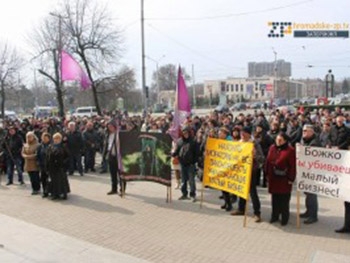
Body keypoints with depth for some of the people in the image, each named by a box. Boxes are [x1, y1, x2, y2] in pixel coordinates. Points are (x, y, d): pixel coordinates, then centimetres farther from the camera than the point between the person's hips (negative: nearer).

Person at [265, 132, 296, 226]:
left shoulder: (290, 150, -11)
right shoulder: (272, 148, 7)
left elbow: (292, 166, -12)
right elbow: (268, 161, 11)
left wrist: (291, 178, -13)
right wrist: (267, 174, 9)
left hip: (284, 179, -5)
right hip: (273, 178, 5)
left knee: (284, 199, 3)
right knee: (274, 198, 13)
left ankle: (284, 218, 15)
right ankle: (275, 216, 25)